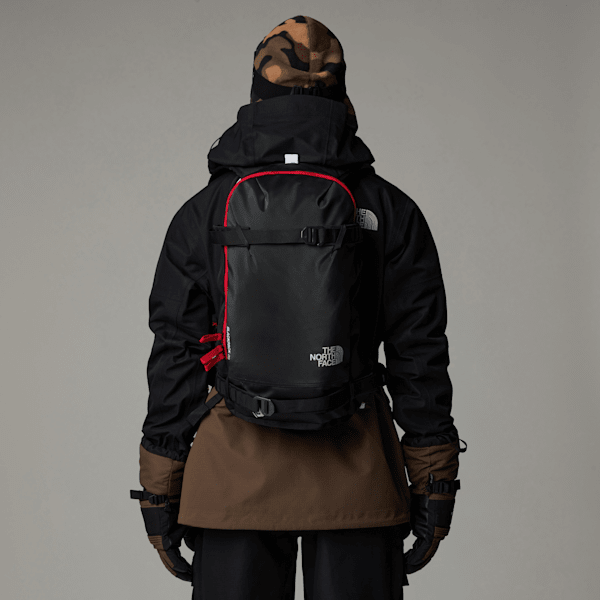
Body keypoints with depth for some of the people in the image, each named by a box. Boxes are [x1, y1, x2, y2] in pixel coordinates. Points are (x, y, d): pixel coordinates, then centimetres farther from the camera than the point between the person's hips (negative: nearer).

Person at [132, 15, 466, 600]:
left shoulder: (202, 212, 1)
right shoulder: (390, 211, 2)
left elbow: (175, 355, 0)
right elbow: (420, 354, 0)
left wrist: (158, 495, 6)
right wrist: (435, 485, 6)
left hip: (234, 471, 0)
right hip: (357, 477, 0)